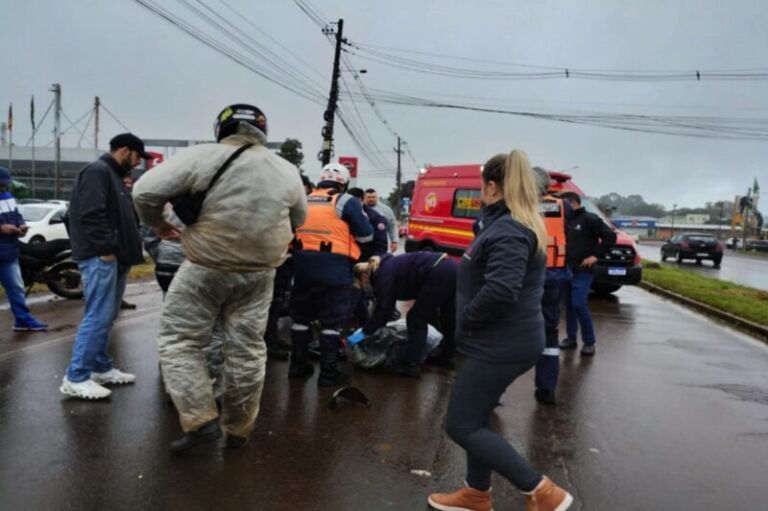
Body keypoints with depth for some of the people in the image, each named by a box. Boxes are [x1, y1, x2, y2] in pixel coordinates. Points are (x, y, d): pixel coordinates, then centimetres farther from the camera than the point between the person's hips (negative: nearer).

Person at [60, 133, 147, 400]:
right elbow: (91, 214, -21)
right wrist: (106, 248, -21)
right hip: (100, 257, -11)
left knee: (106, 316, 14)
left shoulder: (114, 175, 22)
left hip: (114, 257, 11)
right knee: (98, 316, -11)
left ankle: (101, 368, 23)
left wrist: (121, 251, 17)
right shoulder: (97, 171, -9)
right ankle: (76, 378, -5)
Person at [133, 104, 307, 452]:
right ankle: (238, 429, 25)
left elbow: (145, 190, -10)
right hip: (259, 274, 4)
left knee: (179, 341, 11)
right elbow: (297, 219, 18)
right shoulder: (287, 171, 4)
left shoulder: (202, 157, -9)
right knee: (247, 350, 12)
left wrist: (157, 224, 9)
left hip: (206, 270, -4)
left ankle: (201, 421, 5)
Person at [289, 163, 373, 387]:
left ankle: (297, 365, 24)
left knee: (301, 317, 16)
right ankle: (328, 373, 7)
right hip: (333, 269, -5)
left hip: (303, 266, 5)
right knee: (332, 321, 3)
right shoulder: (347, 202, -1)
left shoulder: (304, 201, 15)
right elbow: (366, 236, 0)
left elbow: (293, 231, 21)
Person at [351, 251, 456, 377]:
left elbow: (383, 308, -8)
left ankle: (411, 364, 2)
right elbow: (387, 306, 28)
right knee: (448, 317, 23)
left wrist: (364, 333, -2)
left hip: (438, 274, -10)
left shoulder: (383, 275, -5)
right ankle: (448, 356, 38)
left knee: (416, 320, 0)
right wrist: (375, 328, 31)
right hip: (450, 267, 10)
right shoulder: (388, 266, 23)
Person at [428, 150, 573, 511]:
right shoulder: (517, 225, 12)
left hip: (501, 345, -10)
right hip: (506, 341, 10)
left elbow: (500, 290, -34)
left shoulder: (508, 230, -21)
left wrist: (465, 321, -18)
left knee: (461, 425, -1)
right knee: (475, 418, 20)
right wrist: (470, 323, 8)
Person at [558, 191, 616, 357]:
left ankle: (589, 341, 0)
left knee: (579, 304, -12)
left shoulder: (590, 219, -8)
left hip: (583, 271, -7)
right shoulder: (567, 221, 13)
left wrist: (596, 255, -14)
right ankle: (571, 338, 20)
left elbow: (610, 236, -12)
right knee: (569, 304, 10)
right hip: (567, 270, 7)